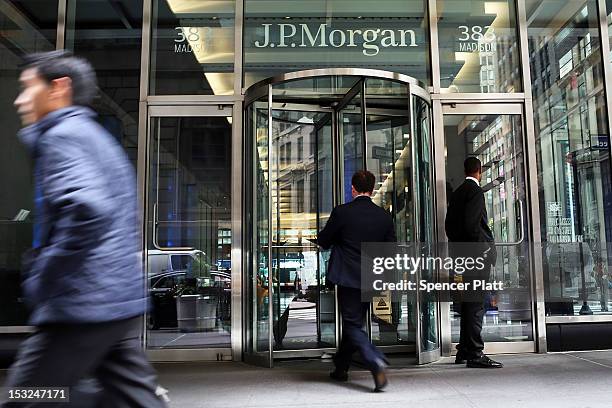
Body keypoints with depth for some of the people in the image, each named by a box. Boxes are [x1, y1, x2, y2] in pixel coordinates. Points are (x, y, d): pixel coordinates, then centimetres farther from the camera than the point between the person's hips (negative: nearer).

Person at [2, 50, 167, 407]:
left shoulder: (62, 135, -9)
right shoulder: (98, 136, 20)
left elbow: (86, 211, -28)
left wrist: (42, 279, -17)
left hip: (82, 308, -9)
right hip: (123, 302, 9)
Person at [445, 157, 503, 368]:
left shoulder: (457, 193, 16)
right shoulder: (475, 191, -9)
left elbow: (449, 224, 15)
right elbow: (472, 224, -19)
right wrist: (486, 248, -11)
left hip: (461, 254, 9)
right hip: (477, 254, -9)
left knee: (468, 302, 14)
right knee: (475, 303, -8)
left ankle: (464, 351, 21)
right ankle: (475, 353, -6)